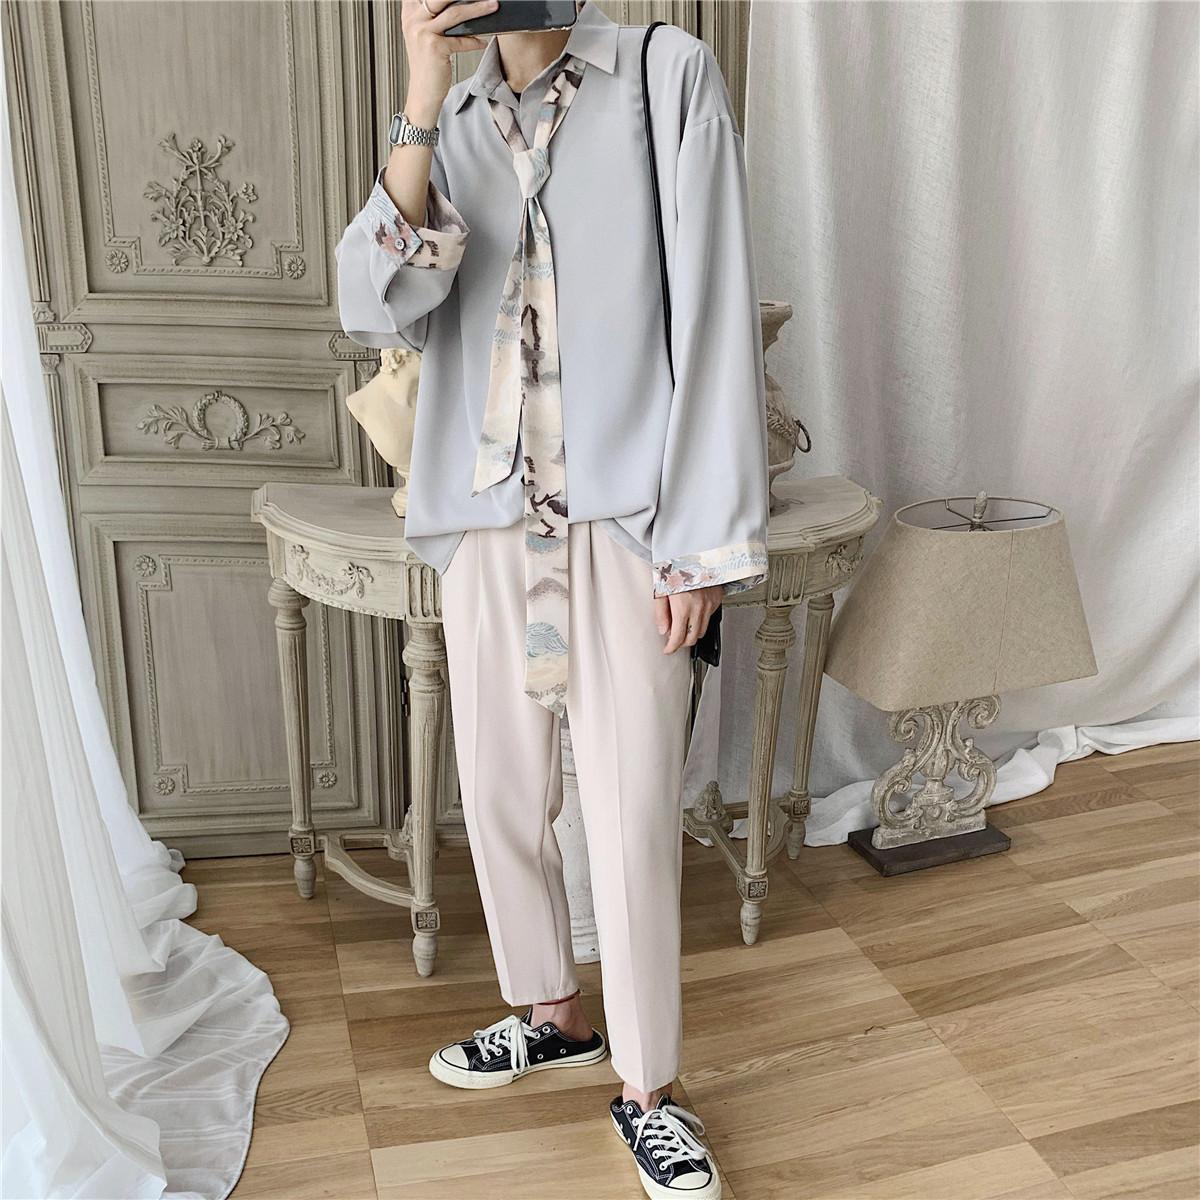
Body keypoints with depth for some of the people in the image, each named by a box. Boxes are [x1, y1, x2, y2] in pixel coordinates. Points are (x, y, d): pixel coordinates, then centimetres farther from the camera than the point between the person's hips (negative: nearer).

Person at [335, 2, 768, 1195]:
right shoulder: (450, 124, 10)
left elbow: (714, 314, -7)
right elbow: (376, 309, -5)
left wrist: (704, 541, -11)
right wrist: (424, 99, -14)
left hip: (623, 522, -4)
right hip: (485, 525, 5)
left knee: (632, 816, 1)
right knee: (498, 795, 14)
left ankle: (646, 1087, 21)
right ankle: (554, 1014, 38)